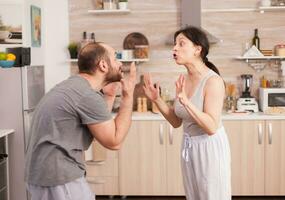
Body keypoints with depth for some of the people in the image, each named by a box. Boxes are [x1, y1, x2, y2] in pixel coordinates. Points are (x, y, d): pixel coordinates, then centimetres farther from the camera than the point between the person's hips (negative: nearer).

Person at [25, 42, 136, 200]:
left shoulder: (74, 86, 12)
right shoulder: (87, 96, -18)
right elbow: (114, 141, -11)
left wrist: (109, 95, 13)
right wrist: (128, 96, -7)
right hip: (59, 179, -10)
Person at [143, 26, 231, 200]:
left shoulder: (213, 81, -20)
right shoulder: (183, 80, 2)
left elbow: (212, 127, -26)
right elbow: (176, 121, 8)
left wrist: (186, 102, -35)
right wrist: (156, 99, -4)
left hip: (210, 148, -7)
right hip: (189, 148, 7)